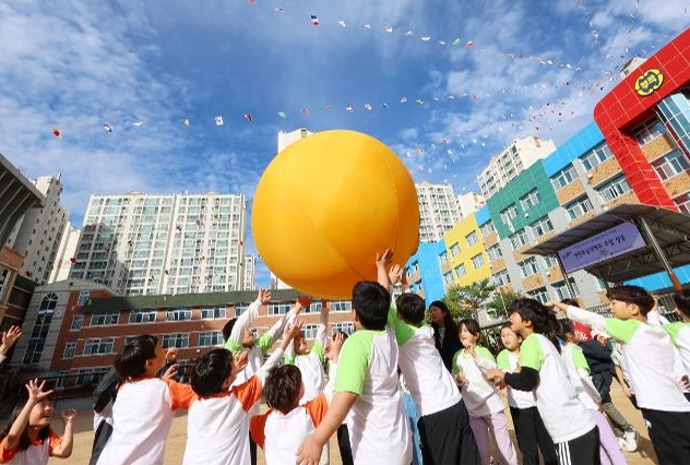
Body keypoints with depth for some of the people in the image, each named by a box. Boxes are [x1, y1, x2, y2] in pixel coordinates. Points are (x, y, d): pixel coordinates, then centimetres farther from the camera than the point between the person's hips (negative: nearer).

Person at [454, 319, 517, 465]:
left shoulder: (483, 351, -5)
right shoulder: (457, 356, 2)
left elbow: (495, 368, -22)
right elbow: (454, 380, 7)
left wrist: (476, 356, -33)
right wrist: (458, 379, -14)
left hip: (491, 405, -2)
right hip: (472, 409, 2)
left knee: (504, 446, 10)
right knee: (482, 451, 11)